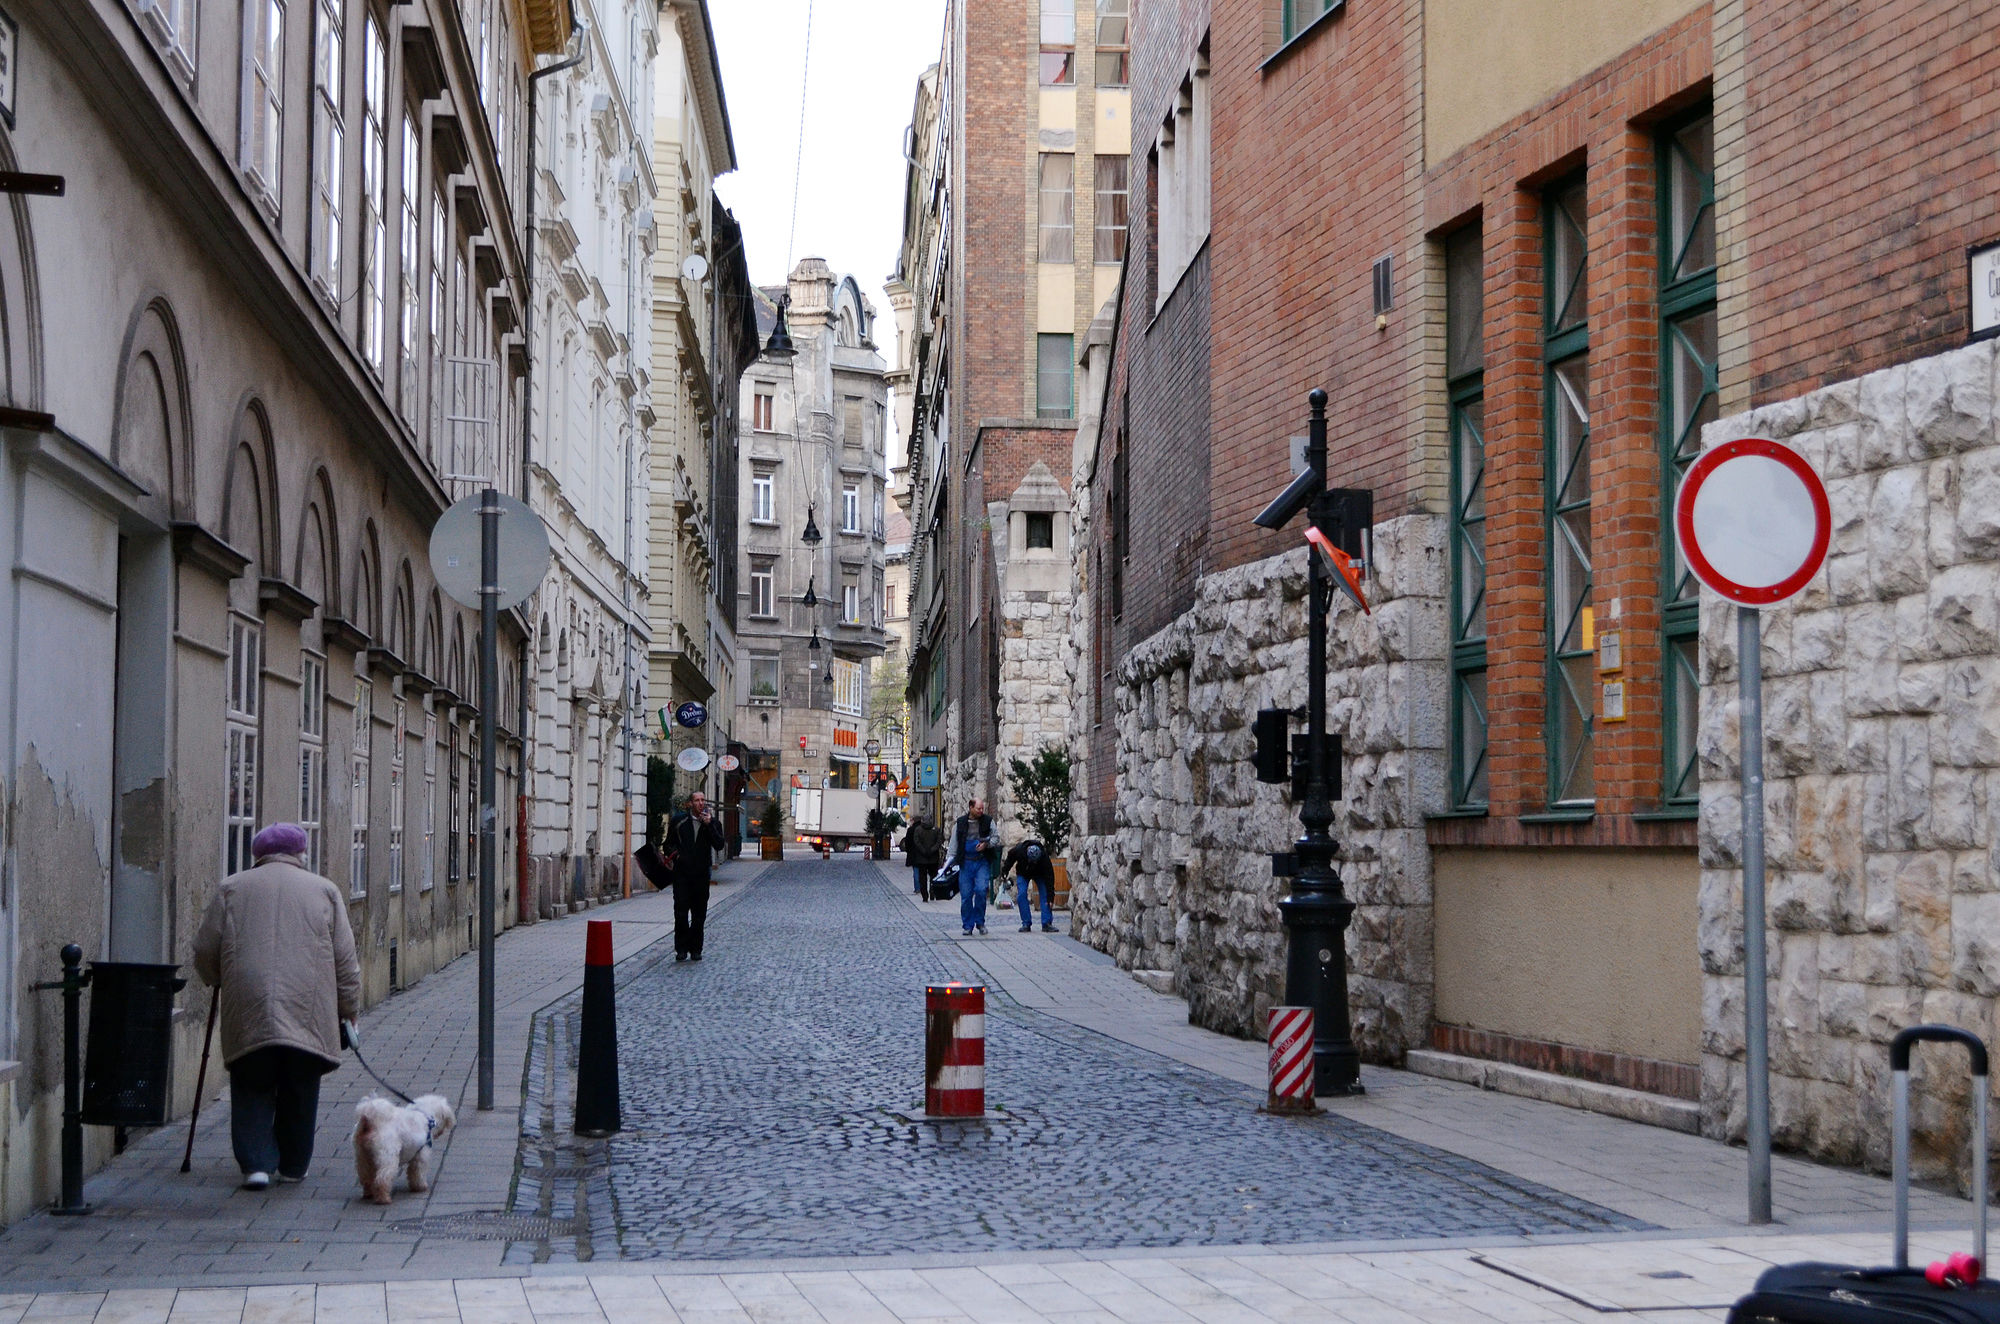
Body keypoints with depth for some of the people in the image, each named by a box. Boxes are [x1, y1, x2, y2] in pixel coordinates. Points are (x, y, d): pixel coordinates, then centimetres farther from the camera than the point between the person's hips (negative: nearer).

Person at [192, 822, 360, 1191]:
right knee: (300, 1091, 12)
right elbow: (345, 959, 9)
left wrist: (218, 982, 30)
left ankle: (257, 1163, -5)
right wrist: (349, 1009, 16)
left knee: (252, 1091, 8)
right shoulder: (323, 890, 12)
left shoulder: (232, 888, 12)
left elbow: (205, 950, 11)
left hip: (247, 1012, 0)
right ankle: (293, 1165, 20)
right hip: (308, 1012, 0)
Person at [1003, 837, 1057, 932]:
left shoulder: (1044, 857, -38)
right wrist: (1004, 870, -1)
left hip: (1039, 874, -1)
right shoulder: (1019, 850, -35)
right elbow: (1010, 858, -9)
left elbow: (1049, 878, -34)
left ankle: (1047, 923, -16)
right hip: (1023, 874, 1)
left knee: (1045, 895, -16)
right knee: (1021, 895, -15)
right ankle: (1026, 924, -10)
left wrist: (1050, 898, -35)